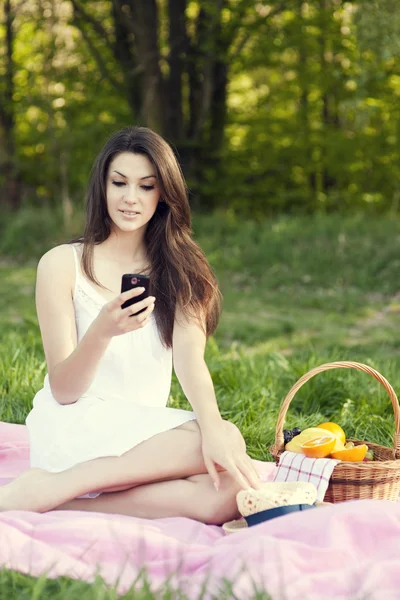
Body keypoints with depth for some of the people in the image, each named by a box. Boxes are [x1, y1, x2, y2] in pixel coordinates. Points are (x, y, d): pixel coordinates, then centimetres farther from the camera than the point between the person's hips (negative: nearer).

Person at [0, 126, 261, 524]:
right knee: (230, 437, -28)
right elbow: (63, 391, -5)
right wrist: (103, 330, -26)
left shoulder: (180, 270, 11)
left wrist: (211, 428, -29)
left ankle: (61, 495, -22)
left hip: (149, 434, 4)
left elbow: (190, 360, -7)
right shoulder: (63, 264, 0)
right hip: (74, 428, -4)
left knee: (227, 494, -30)